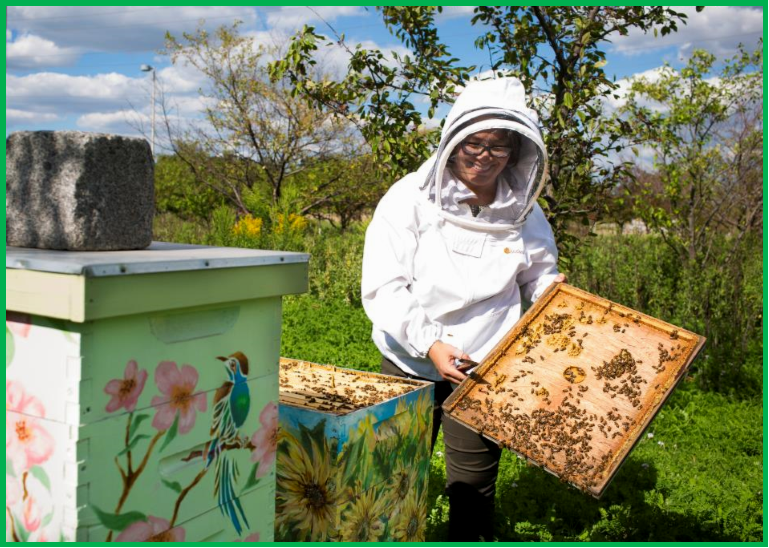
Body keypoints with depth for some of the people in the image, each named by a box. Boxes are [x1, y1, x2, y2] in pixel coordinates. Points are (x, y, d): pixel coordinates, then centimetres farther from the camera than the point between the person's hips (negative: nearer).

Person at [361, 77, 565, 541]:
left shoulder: (525, 214, -2)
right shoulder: (410, 199, -13)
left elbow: (538, 275, 13)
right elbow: (381, 288, -16)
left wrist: (551, 289, -9)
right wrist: (429, 343, -25)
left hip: (484, 369, 1)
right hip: (410, 363, -1)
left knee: (474, 487, 9)